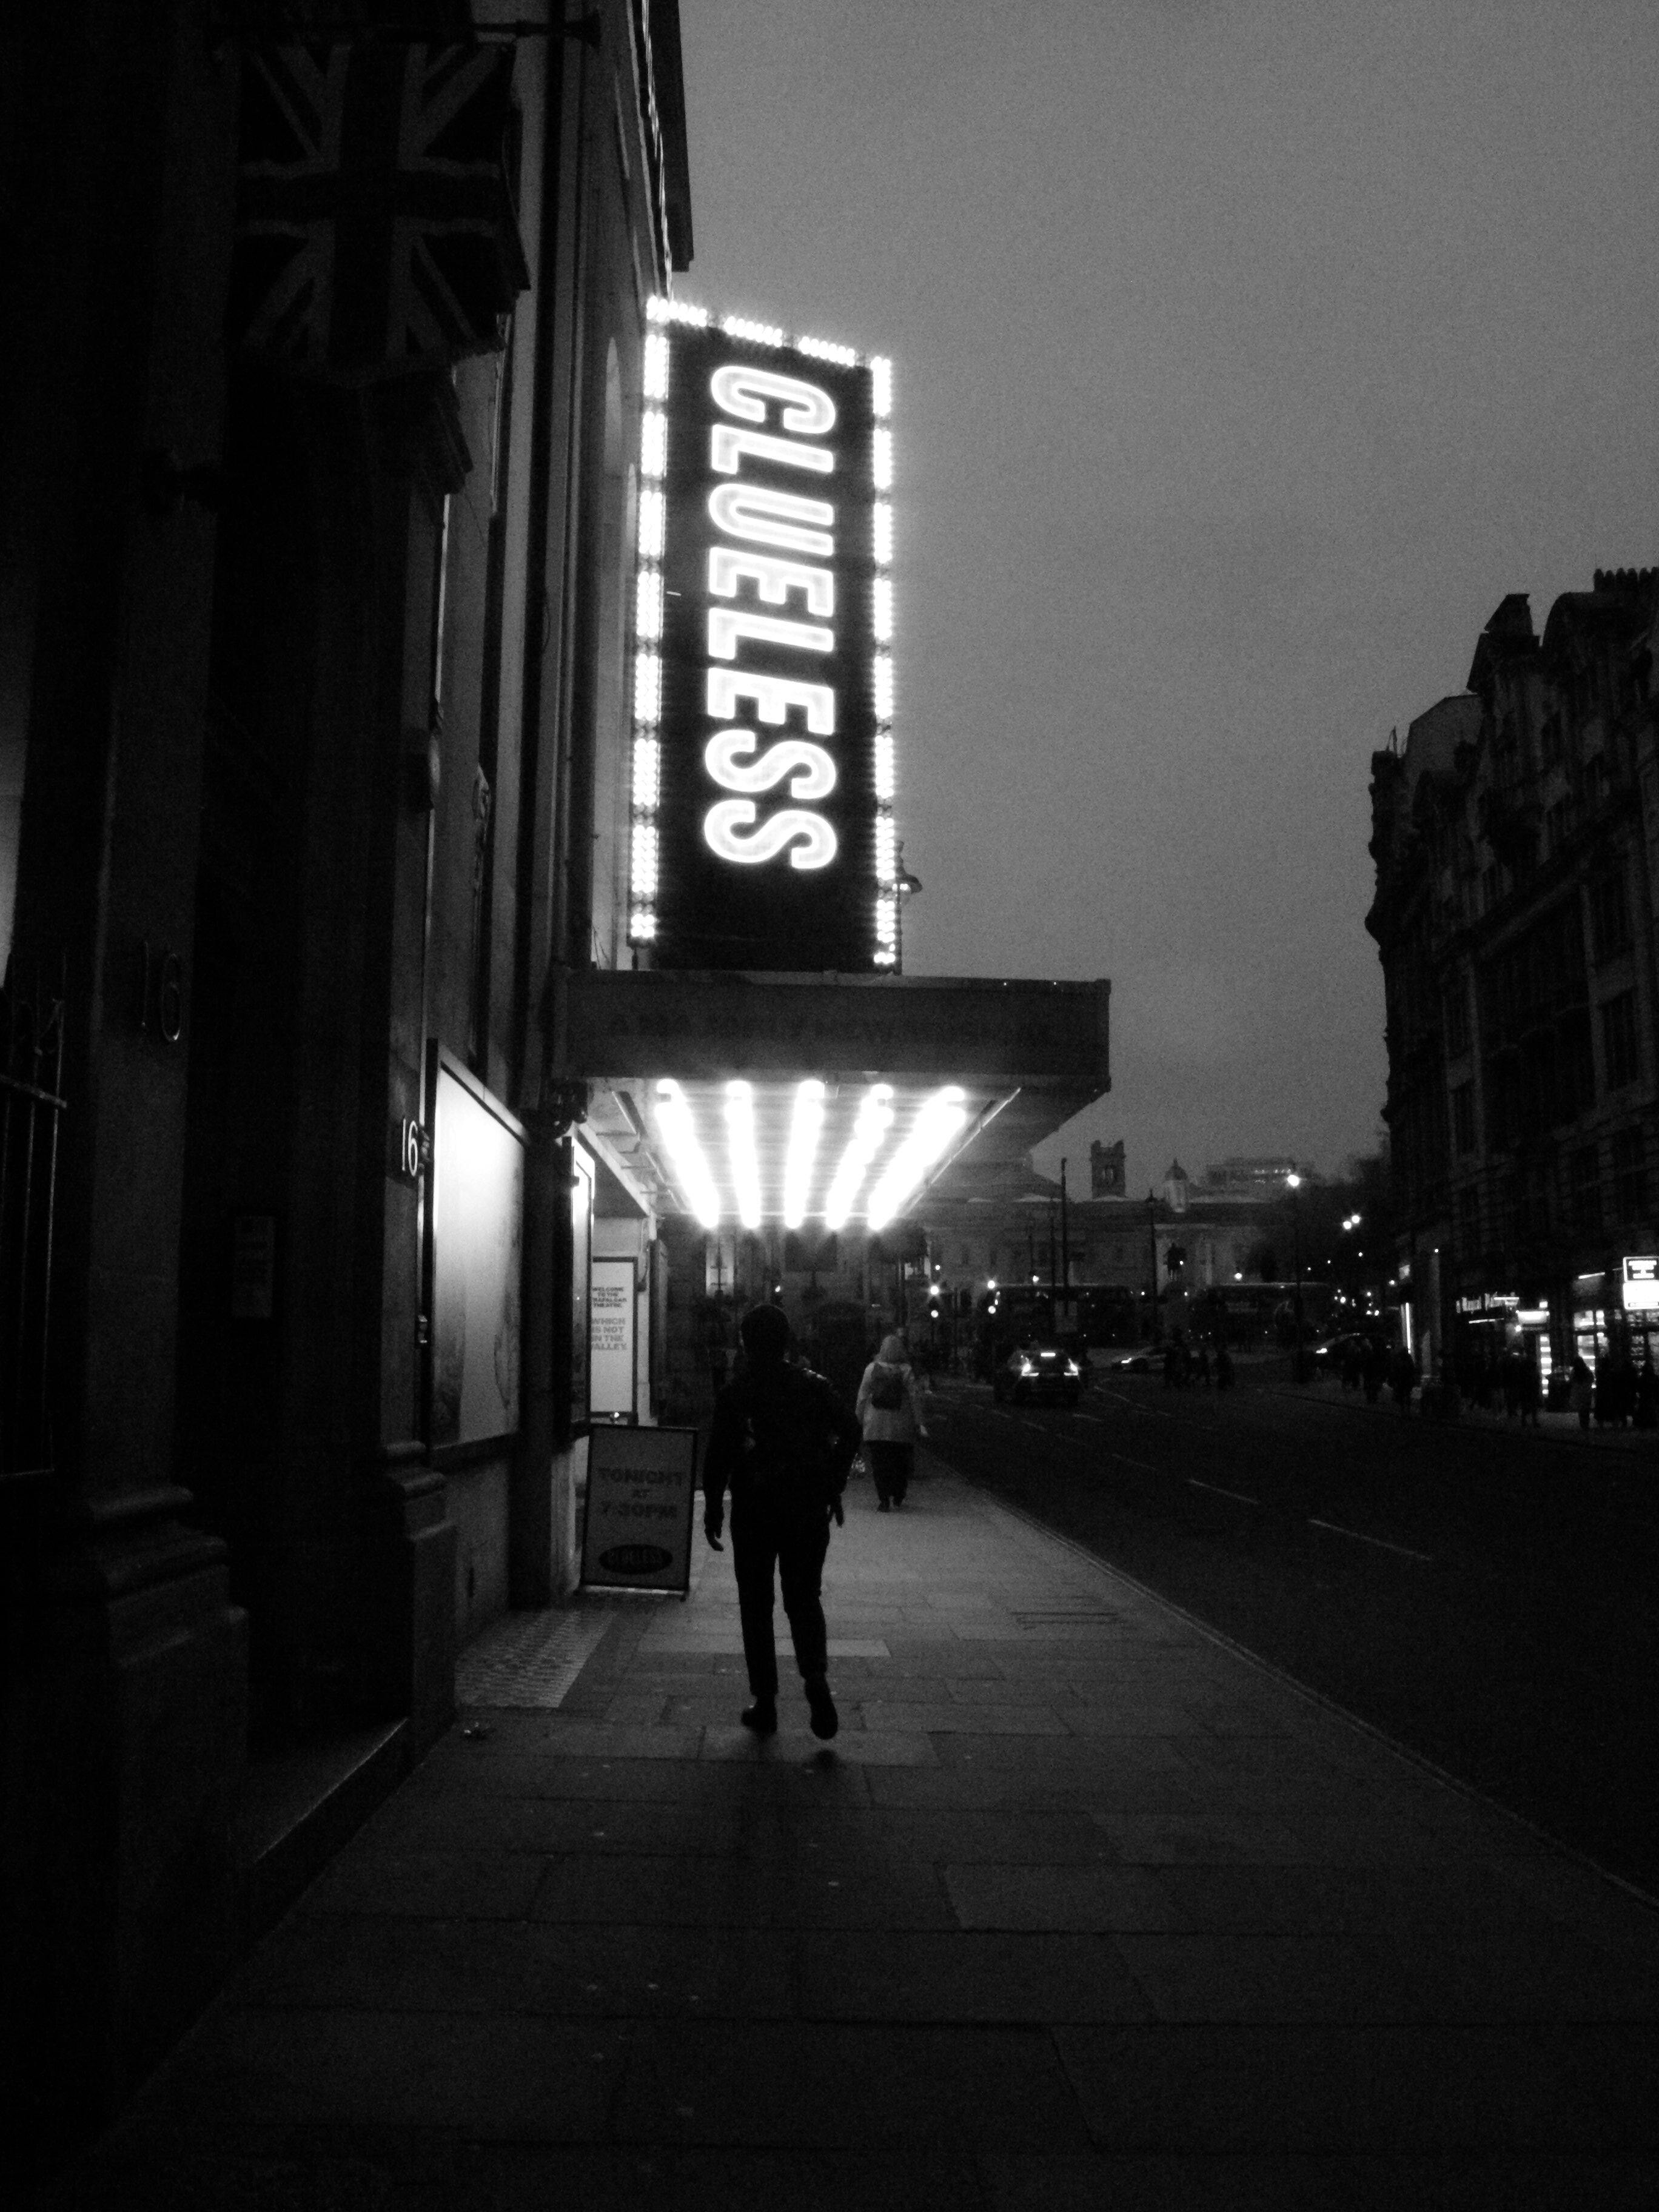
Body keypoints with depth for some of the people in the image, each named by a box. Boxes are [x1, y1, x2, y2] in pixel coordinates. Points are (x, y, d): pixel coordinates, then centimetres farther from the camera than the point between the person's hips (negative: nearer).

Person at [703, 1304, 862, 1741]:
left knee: (756, 1605, 10)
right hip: (808, 1511, 2)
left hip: (753, 1513, -2)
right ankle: (816, 1675, -14)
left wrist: (713, 1508, 4)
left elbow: (718, 1456, -6)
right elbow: (850, 1430, -5)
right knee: (804, 1598, 11)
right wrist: (833, 1487, 3)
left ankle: (765, 1702, 9)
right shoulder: (814, 1386, 2)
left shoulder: (734, 1394, -3)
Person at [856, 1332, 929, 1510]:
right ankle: (898, 1497, 22)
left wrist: (860, 1419, 10)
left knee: (879, 1464, 6)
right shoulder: (906, 1370, -7)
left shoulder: (872, 1368, -3)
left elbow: (863, 1396, 1)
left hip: (875, 1427, 1)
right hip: (901, 1427, -1)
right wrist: (919, 1423, -2)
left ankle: (883, 1500, 2)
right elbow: (915, 1398, -7)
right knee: (901, 1463, 15)